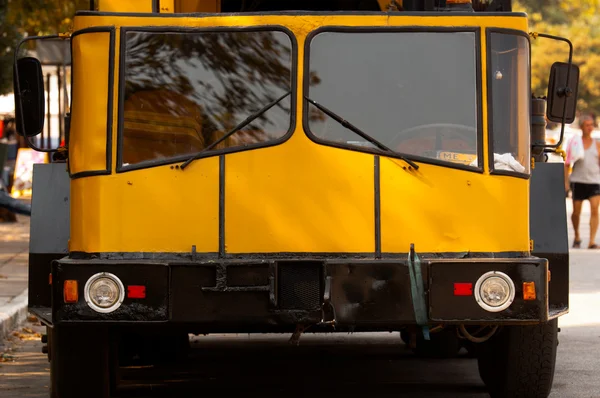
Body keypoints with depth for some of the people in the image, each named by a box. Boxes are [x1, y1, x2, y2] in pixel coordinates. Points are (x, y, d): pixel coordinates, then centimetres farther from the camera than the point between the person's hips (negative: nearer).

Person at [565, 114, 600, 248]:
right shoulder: (574, 142, 8)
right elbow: (567, 163, 8)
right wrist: (566, 181, 0)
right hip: (578, 180, 0)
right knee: (576, 212, 4)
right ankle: (577, 236, 29)